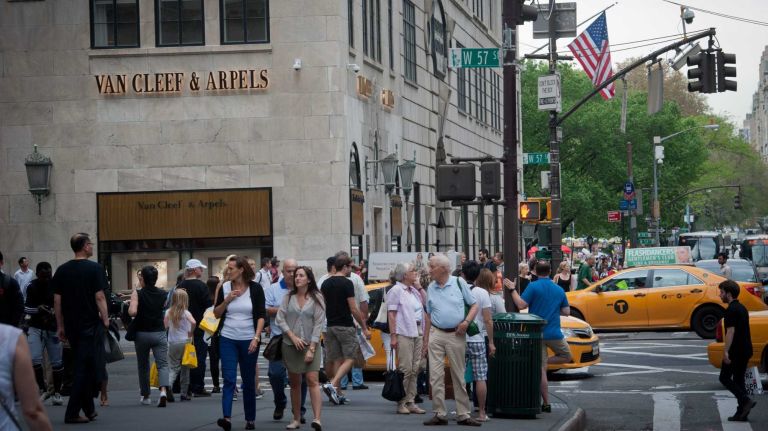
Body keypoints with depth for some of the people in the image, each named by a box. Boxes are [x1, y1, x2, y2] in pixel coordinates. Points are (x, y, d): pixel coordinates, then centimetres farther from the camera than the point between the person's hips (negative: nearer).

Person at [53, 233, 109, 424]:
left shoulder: (62, 270, 6)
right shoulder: (94, 268, -9)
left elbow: (57, 301, 7)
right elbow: (99, 297, -14)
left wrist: (60, 327, 12)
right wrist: (105, 319, -3)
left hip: (71, 326, 6)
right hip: (91, 325, -6)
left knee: (81, 366, 17)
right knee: (85, 368, -3)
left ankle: (89, 409, 23)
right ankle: (72, 413, -8)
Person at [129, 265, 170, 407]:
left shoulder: (138, 294, -10)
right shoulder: (162, 294, 2)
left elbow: (133, 312, -21)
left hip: (142, 334, -1)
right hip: (159, 333, 1)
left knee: (143, 366, 14)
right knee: (162, 364, -4)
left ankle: (145, 396, 22)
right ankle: (163, 391, -28)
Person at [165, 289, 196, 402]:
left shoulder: (168, 312, 2)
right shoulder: (185, 313, -8)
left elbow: (165, 326, 2)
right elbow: (193, 322, -25)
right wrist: (191, 332, -10)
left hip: (172, 343, 2)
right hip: (184, 342, -2)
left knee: (173, 367, 6)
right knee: (185, 369, 8)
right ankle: (184, 394, 11)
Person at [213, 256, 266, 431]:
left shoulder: (255, 288, -1)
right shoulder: (225, 288, 6)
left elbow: (261, 315, -2)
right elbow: (216, 313, 10)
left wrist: (256, 338, -12)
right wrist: (227, 300, -7)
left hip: (248, 340, -1)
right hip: (228, 339, 1)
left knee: (249, 381, 7)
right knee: (229, 379, -9)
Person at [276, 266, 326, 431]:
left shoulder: (317, 298, -1)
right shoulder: (288, 297, 6)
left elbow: (318, 324, -5)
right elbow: (280, 319, 2)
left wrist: (311, 349, -12)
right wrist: (293, 336, -11)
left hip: (310, 344, -3)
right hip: (290, 345, 3)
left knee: (312, 380, -14)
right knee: (295, 383, 8)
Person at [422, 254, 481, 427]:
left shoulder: (459, 283, -1)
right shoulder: (430, 288, 9)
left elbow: (474, 305, 4)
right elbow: (429, 316, 13)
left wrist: (466, 321, -14)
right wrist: (425, 341, 11)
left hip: (456, 335, -3)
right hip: (436, 334, 3)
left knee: (459, 376, 3)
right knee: (436, 375, -2)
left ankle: (463, 415, 9)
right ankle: (439, 414, 3)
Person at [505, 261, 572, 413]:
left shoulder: (533, 286, -8)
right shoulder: (559, 290, 7)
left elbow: (521, 304, -15)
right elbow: (566, 311, 12)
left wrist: (513, 289, -5)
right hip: (554, 333, 1)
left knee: (541, 369, 2)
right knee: (566, 357, 24)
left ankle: (546, 404, 0)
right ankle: (546, 361, -3)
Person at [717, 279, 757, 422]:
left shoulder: (731, 310, -15)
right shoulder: (742, 308, 15)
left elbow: (731, 331, -21)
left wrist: (726, 351, -22)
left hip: (736, 351, -9)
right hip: (746, 350, 9)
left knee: (725, 378, 0)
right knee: (738, 380, 11)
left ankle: (746, 400, -13)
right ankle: (741, 413, 8)